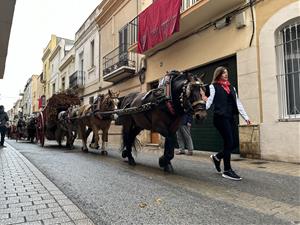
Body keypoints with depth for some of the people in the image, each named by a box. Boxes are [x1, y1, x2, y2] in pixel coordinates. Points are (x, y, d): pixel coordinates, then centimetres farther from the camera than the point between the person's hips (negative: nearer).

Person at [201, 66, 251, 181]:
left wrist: (246, 117, 11)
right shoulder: (213, 86, 3)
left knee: (233, 143, 4)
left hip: (230, 118, 6)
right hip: (220, 117, -6)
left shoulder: (231, 87, 19)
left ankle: (217, 157, 30)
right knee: (229, 142, -6)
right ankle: (227, 170, 7)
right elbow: (210, 100, -6)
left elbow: (238, 103, 16)